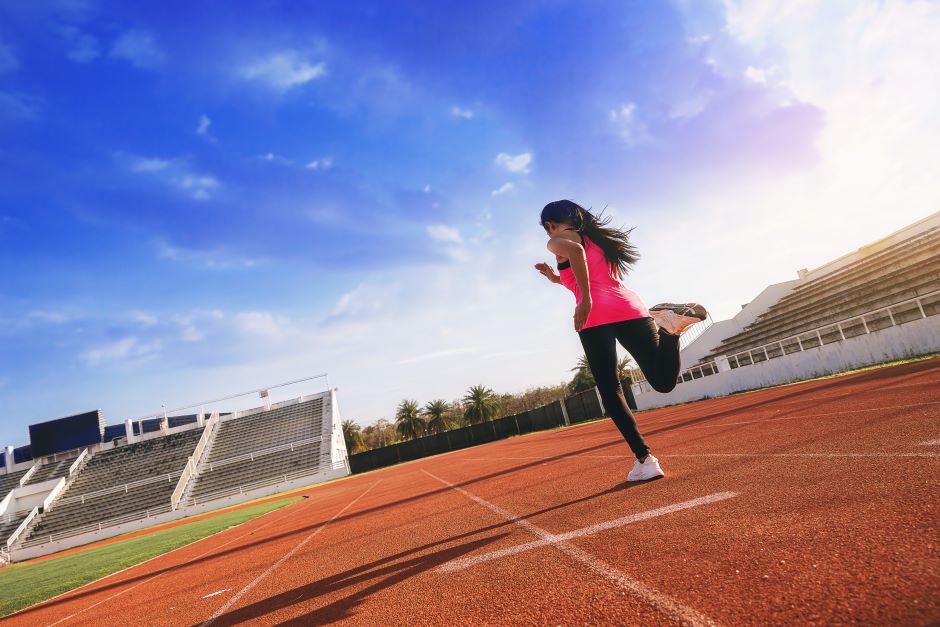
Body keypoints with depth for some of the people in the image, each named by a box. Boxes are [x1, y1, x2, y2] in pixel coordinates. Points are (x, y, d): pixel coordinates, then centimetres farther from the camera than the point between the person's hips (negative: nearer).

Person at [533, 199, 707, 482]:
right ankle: (669, 323, -15)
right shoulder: (595, 237, 30)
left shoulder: (557, 241, 9)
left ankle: (645, 459, -5)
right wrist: (558, 278, 41)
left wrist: (585, 299, -18)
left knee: (610, 392, 4)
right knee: (663, 381, 5)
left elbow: (575, 250, -17)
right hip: (630, 307, 6)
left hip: (595, 318, -5)